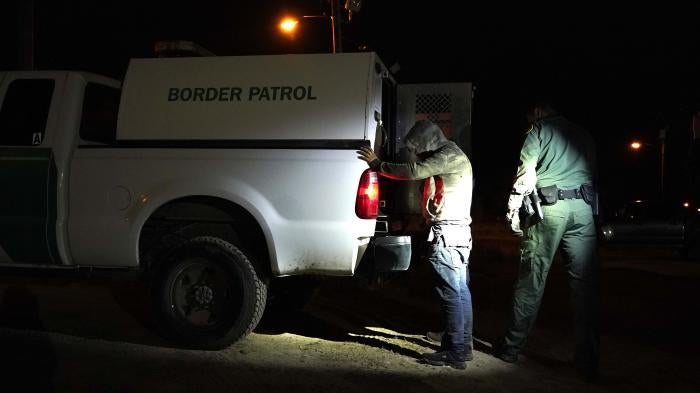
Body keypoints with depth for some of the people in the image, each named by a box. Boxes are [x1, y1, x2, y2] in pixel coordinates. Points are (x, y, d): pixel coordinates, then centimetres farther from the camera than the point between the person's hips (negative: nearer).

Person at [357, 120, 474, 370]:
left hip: (446, 234, -10)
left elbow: (413, 171, -19)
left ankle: (454, 353, -1)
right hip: (457, 232, 10)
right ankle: (463, 346, 21)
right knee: (460, 291, 13)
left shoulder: (449, 156, -11)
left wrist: (377, 165, -11)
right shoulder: (450, 157, 21)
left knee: (450, 293, -6)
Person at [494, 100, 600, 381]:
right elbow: (593, 173, 21)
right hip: (583, 208, 4)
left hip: (550, 207, -4)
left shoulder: (539, 130, 7)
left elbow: (525, 175, -4)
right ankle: (588, 360, 7)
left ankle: (512, 347, 12)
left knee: (531, 279, 2)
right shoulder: (583, 134, 23)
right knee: (584, 283, 4)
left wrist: (513, 211, -3)